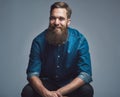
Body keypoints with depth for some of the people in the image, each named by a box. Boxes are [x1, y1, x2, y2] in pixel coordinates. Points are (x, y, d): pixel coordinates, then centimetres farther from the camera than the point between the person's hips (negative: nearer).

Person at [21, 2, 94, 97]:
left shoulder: (79, 40, -19)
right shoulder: (39, 41, -16)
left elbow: (85, 74, -22)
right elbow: (33, 73, -16)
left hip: (70, 83, 0)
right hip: (47, 82, 1)